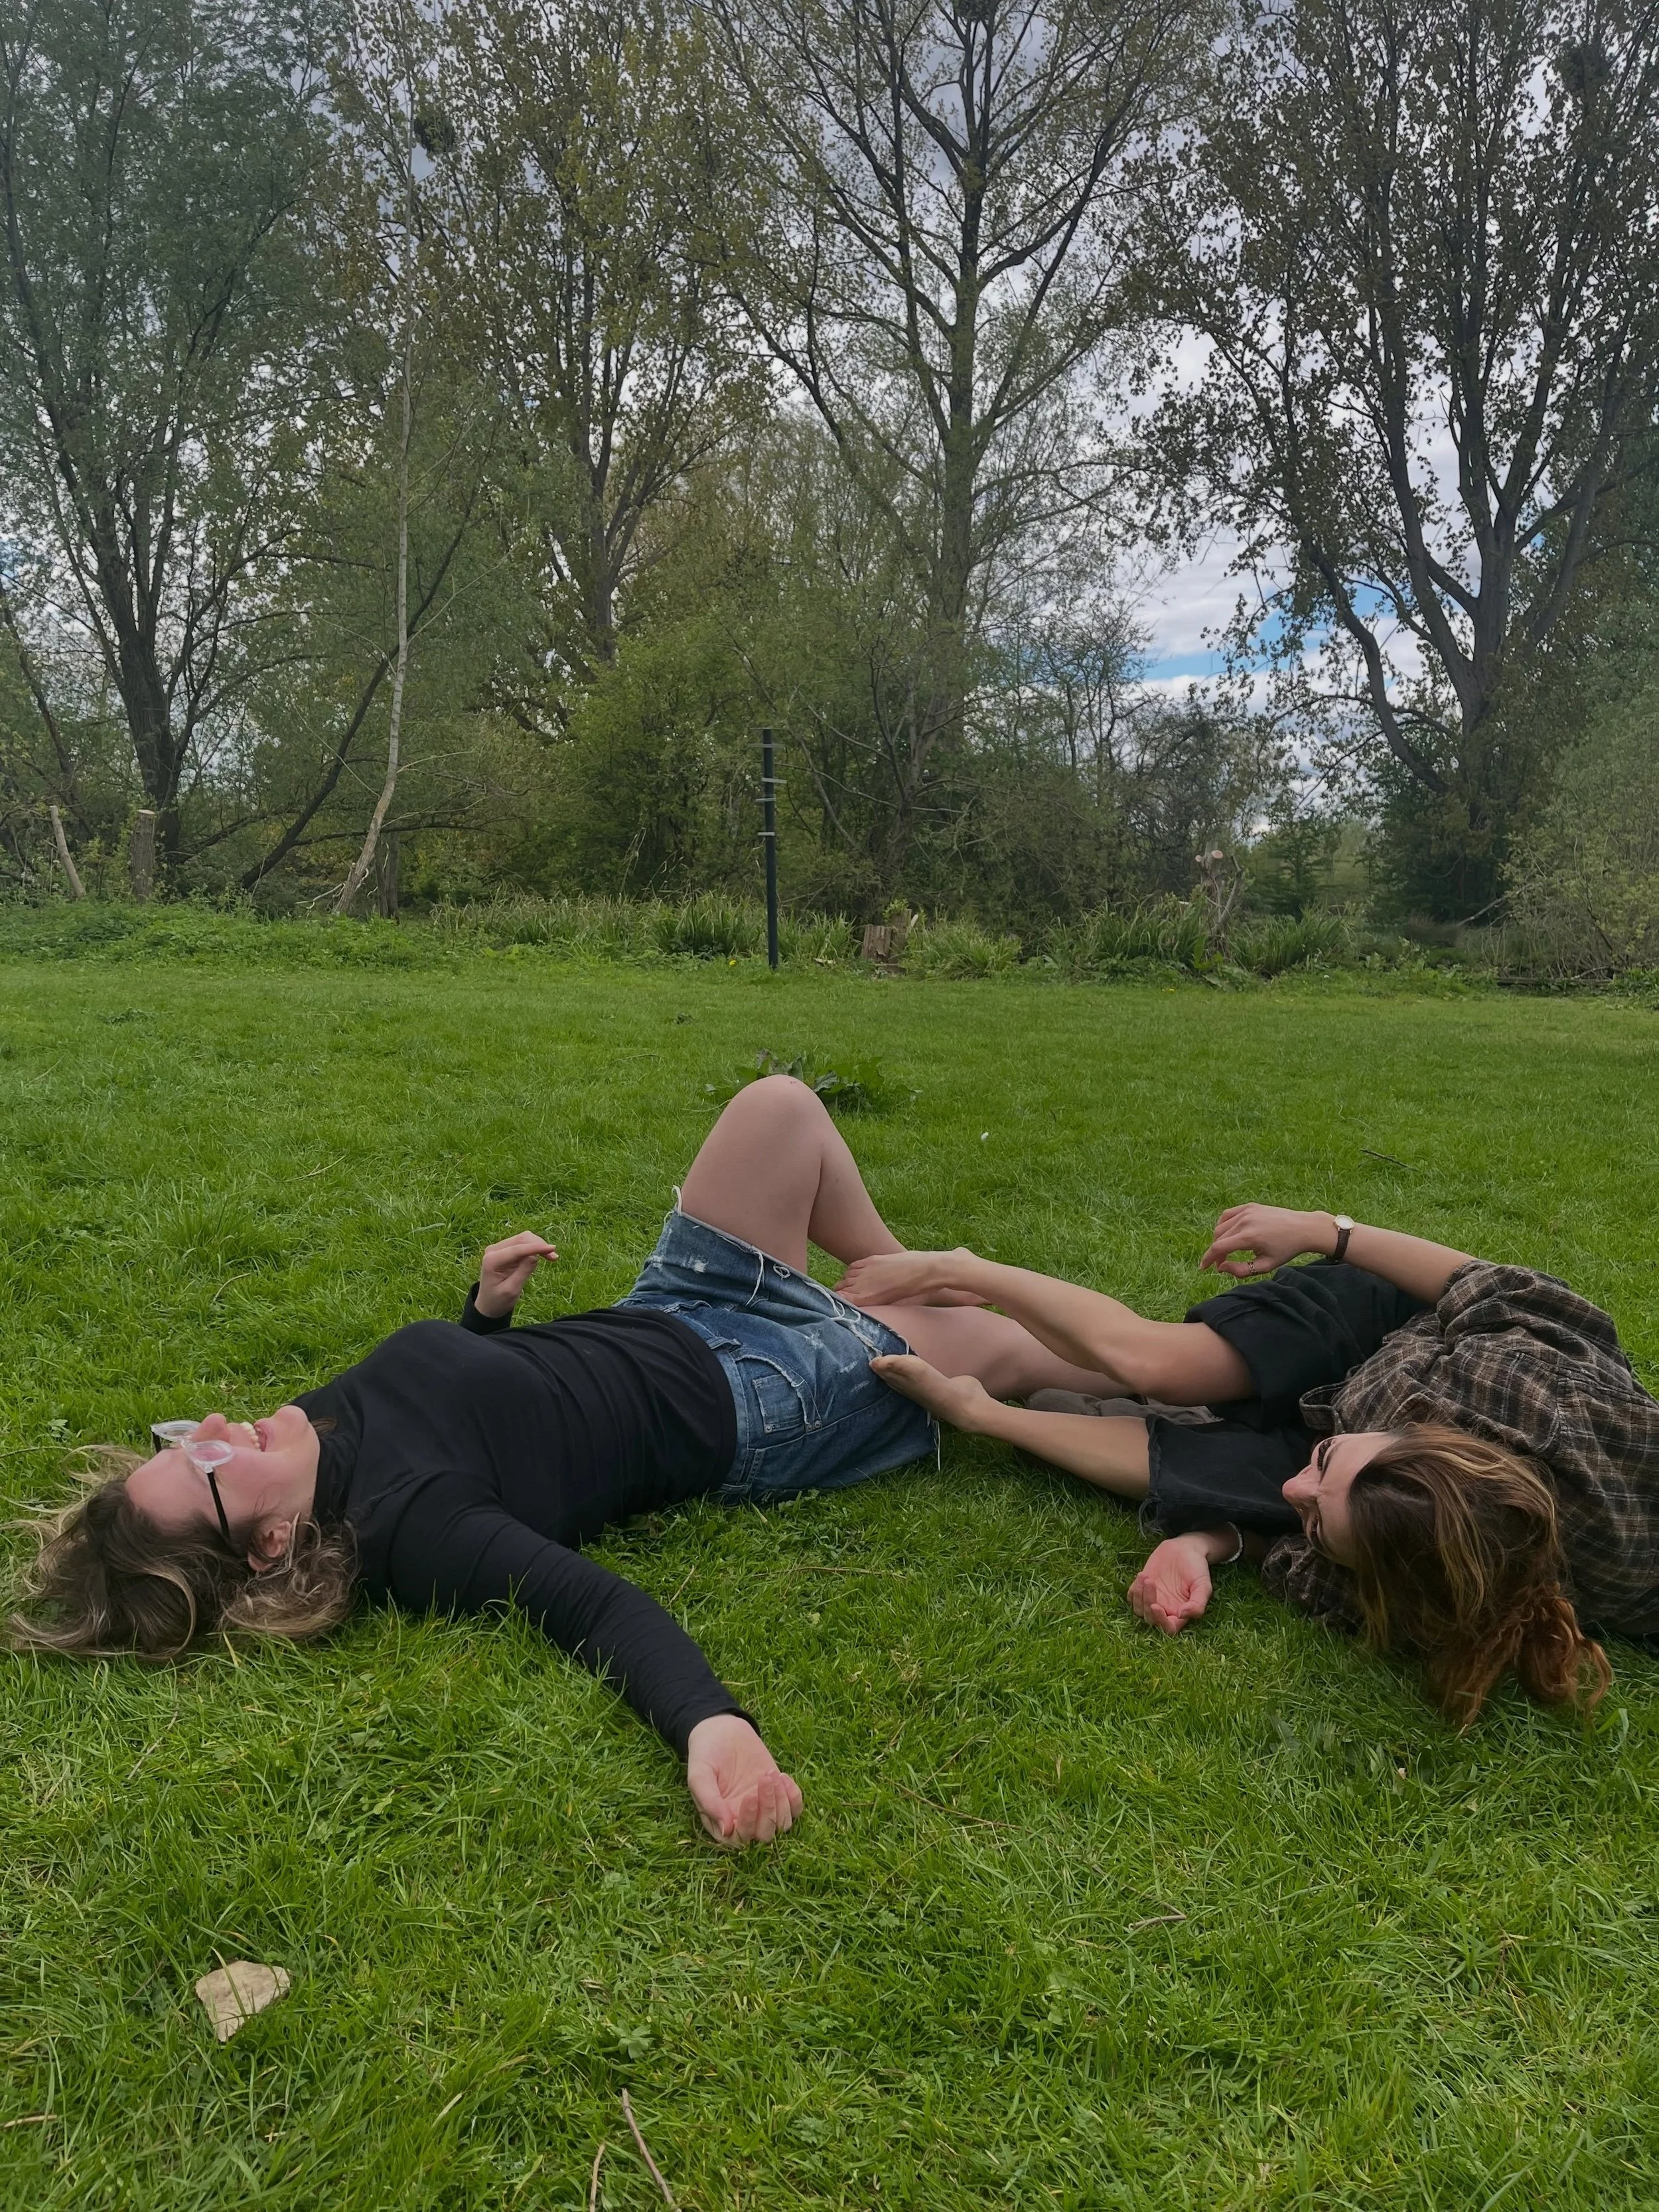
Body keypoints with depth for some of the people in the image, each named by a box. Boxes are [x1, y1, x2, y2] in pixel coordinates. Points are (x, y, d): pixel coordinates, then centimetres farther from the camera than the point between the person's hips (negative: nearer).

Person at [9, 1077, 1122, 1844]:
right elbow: (592, 1603, -44)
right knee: (996, 1345, 4)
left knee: (782, 1107, 3)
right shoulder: (405, 1526, -33)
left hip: (654, 1327, 7)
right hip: (742, 1403, -7)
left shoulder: (325, 1417, -9)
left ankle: (901, 1285, 29)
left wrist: (487, 1301, -4)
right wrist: (711, 1724, -61)